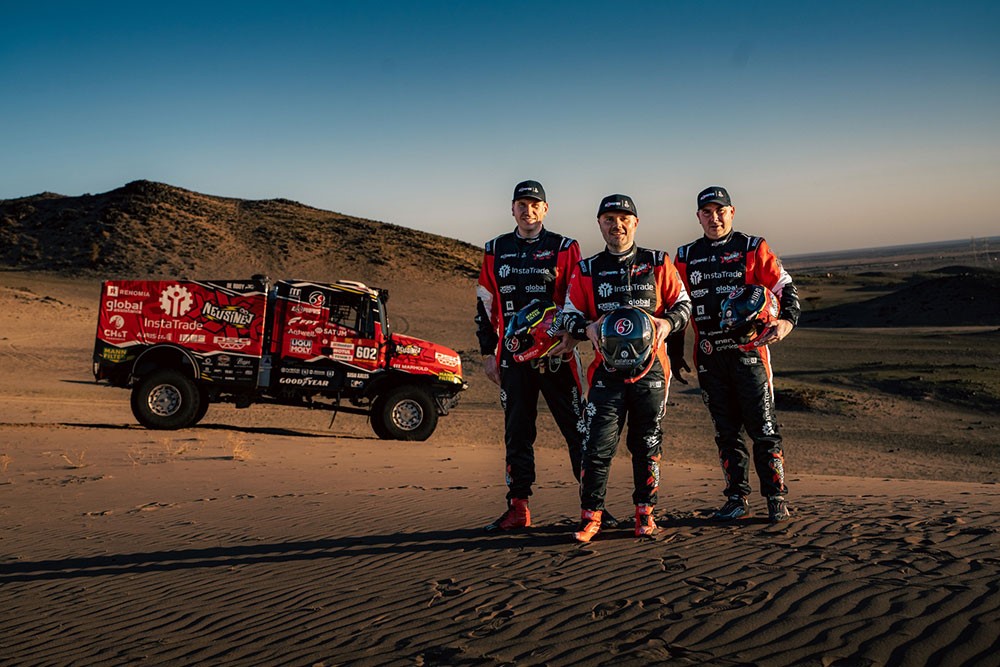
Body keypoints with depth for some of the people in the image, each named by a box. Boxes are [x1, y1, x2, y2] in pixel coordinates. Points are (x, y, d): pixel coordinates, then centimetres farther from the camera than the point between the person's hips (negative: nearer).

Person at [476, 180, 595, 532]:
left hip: (558, 354, -3)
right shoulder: (496, 251, 13)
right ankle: (518, 508, 14)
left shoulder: (564, 248, 4)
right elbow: (485, 305, 15)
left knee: (577, 428, -3)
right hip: (513, 354, 3)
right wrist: (488, 352, 11)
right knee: (517, 432, 7)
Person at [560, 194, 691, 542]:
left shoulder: (658, 264, 7)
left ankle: (645, 512, 20)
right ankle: (591, 516, 4)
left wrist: (668, 323, -10)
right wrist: (588, 328, -14)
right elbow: (569, 315, 8)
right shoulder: (586, 270, 7)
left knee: (647, 443, 8)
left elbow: (683, 302, 11)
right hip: (607, 368, 0)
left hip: (650, 366, 1)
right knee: (597, 444, -6)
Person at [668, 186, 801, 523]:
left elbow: (785, 287, 4)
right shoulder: (686, 257, 13)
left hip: (748, 349, -3)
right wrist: (675, 353, 16)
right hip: (709, 357, 3)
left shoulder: (754, 248, 5)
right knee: (726, 431, 7)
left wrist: (786, 321, -15)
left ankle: (776, 499, 6)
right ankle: (737, 500, 15)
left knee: (763, 428, -3)